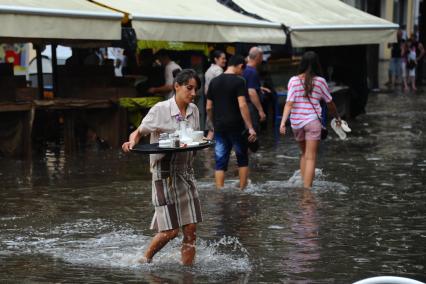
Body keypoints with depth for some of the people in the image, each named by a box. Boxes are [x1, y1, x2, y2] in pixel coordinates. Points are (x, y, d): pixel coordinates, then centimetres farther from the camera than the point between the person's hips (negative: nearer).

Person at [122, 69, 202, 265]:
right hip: (165, 173, -5)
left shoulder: (193, 111, 6)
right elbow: (139, 132, -4)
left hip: (185, 171, 5)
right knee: (170, 230, -5)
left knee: (190, 229, 1)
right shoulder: (161, 109, -11)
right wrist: (132, 141, -26)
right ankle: (146, 260, 19)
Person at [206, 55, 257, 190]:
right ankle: (243, 189, 14)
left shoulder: (214, 82, 8)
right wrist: (250, 127, -16)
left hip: (219, 127, 4)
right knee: (242, 159, 12)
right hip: (236, 127, -4)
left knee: (220, 162, 5)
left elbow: (209, 107, 10)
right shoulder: (238, 81, -8)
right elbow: (242, 105, -17)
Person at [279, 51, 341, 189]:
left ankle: (303, 183, 20)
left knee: (303, 154, 21)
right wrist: (337, 117, 24)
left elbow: (289, 103, -12)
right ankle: (307, 188, -7)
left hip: (296, 122, 3)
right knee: (311, 157, -1)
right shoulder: (320, 81, -3)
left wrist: (283, 122, -15)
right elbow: (330, 103, 8)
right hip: (312, 121, -2)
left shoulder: (294, 80, -2)